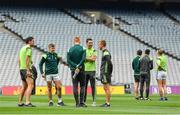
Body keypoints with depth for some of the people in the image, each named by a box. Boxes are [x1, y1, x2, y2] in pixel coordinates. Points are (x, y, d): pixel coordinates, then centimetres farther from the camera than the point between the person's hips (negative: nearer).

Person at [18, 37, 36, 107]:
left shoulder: (23, 48, 19)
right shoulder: (29, 48, -9)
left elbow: (19, 60, 21)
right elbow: (27, 59, -19)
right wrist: (28, 70, -23)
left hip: (22, 69, 10)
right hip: (26, 69, -10)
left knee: (24, 86, 17)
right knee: (31, 85, -16)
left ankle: (20, 102, 18)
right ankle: (28, 102, -27)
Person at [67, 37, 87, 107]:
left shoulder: (70, 49, 3)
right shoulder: (83, 49, -3)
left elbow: (68, 60, -6)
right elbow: (83, 59, -16)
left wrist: (75, 66, -12)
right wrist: (78, 66, -15)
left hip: (73, 70, 2)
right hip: (81, 70, -2)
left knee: (75, 86, 4)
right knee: (82, 86, 5)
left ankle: (77, 103, 2)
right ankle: (81, 102, -4)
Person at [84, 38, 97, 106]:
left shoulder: (94, 51, 2)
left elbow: (94, 59, -12)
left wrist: (86, 58, -6)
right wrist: (90, 58, -8)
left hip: (92, 70, -3)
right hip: (85, 70, 3)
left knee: (93, 86, -4)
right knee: (84, 86, 5)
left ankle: (94, 101, -1)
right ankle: (84, 101, 11)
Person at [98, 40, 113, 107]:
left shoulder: (106, 53, -14)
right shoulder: (105, 52, 16)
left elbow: (109, 63, -22)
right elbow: (109, 63, 20)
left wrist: (109, 72, -18)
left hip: (105, 73, -10)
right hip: (104, 73, 10)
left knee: (107, 88, -8)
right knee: (105, 88, 12)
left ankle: (108, 103, -7)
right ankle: (106, 103, 15)